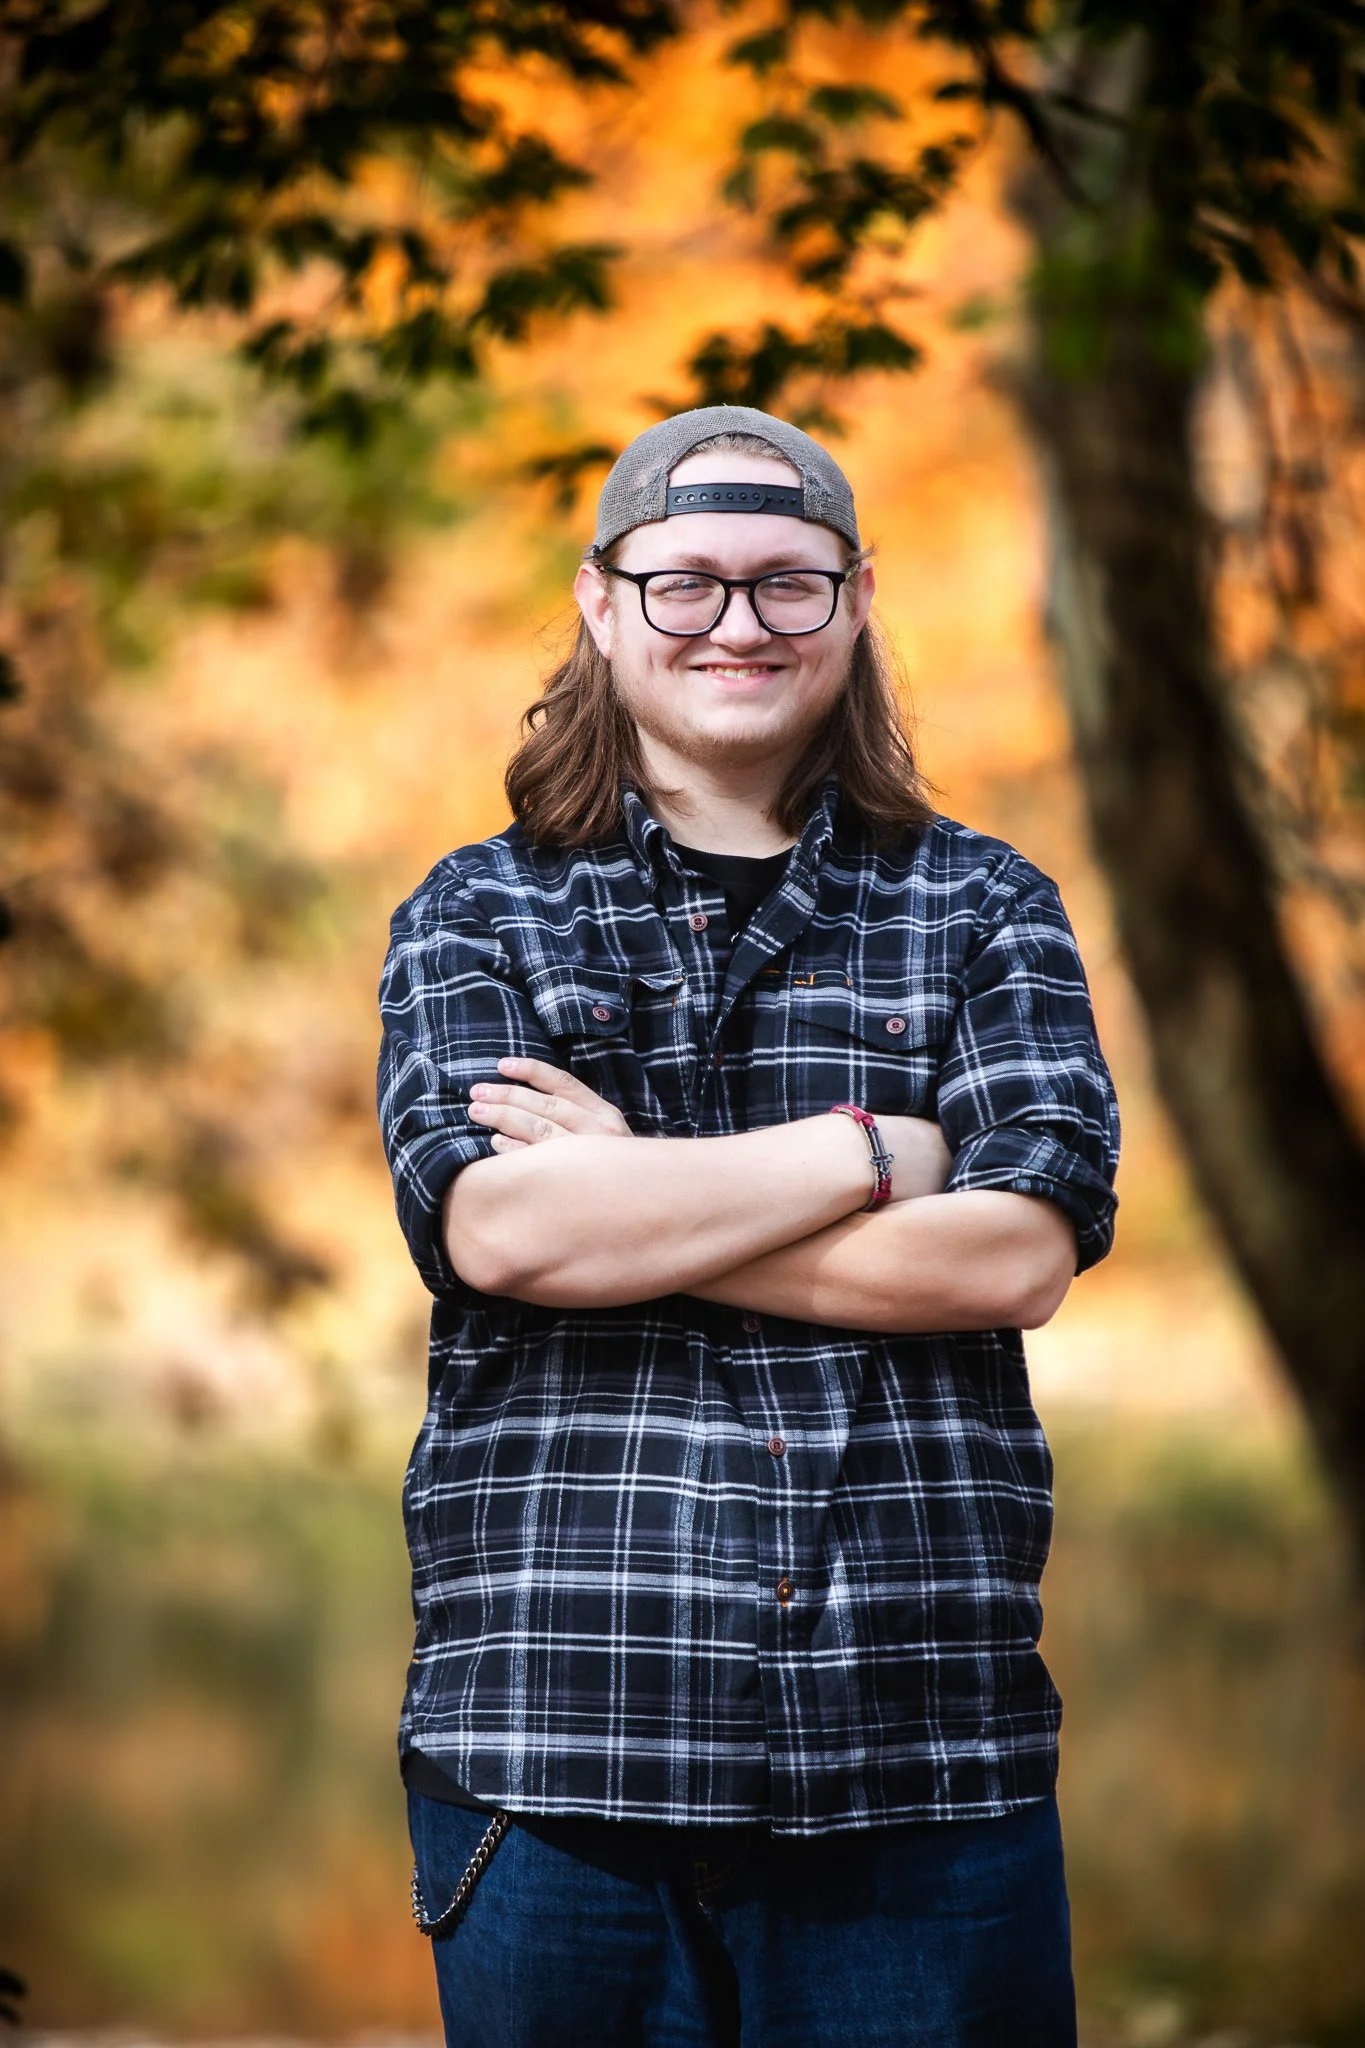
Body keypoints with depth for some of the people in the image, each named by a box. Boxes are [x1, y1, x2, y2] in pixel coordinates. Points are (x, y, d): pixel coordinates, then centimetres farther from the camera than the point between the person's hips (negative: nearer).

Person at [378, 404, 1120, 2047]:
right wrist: (868, 1154, -6)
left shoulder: (982, 910, 11)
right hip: (559, 1754, 0)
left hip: (922, 1748, 1)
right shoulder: (478, 915, 10)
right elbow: (492, 1223, -8)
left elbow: (1021, 1255, -4)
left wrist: (630, 1204, -6)